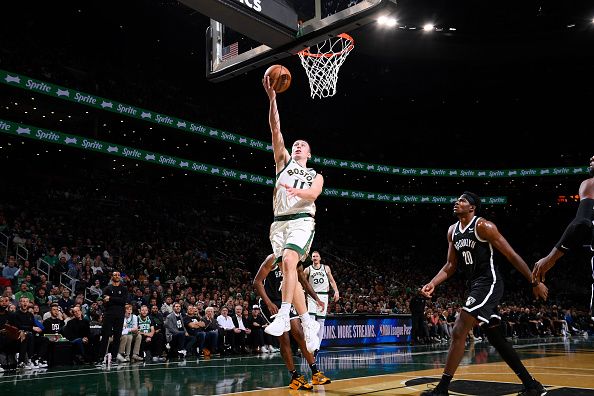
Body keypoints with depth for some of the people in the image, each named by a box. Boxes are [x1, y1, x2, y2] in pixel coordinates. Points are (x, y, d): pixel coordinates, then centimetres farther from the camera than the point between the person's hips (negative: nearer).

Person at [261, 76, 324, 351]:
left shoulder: (315, 176, 17)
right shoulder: (284, 161, 21)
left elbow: (313, 194, -7)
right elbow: (275, 129, 10)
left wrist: (296, 191, -29)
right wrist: (272, 99, 1)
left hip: (302, 221, -3)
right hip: (279, 222, 3)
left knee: (289, 261, -27)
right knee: (288, 272, 0)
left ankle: (283, 316, -28)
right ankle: (308, 323, 10)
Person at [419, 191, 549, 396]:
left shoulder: (483, 226, -13)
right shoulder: (452, 231, 10)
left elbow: (512, 255, -11)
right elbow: (451, 265, 14)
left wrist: (534, 282, -8)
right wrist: (433, 283, -1)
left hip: (489, 283, -9)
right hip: (475, 286, 9)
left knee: (459, 331, -16)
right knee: (497, 339, 14)